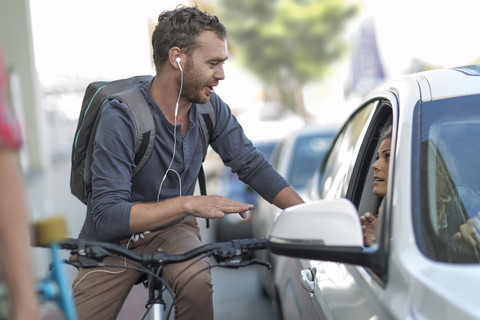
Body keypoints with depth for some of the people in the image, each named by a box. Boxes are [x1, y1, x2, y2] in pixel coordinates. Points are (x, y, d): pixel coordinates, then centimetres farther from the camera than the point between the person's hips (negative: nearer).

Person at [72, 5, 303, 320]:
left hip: (173, 229, 3)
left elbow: (253, 166, 0)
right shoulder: (121, 118, -25)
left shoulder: (210, 107, -9)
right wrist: (188, 204, -36)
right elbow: (107, 217, -30)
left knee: (197, 284, -29)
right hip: (115, 241, -2)